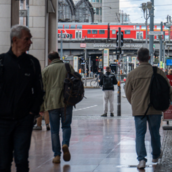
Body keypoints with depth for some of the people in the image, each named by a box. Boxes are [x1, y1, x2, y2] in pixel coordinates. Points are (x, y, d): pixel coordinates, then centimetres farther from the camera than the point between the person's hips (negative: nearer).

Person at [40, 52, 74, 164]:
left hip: (52, 103, 0)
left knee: (54, 129, 5)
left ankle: (57, 155, 2)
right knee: (66, 126, 10)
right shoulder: (68, 67, 9)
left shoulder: (46, 70, 8)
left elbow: (42, 89, 8)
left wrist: (41, 107, 11)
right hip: (66, 101, 0)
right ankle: (65, 144, -18)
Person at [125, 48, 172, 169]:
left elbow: (128, 93, 5)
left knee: (140, 134, 3)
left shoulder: (132, 74, -4)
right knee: (155, 133, 16)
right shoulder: (158, 72, -5)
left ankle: (141, 158, -10)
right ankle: (156, 155, 32)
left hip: (138, 109, 0)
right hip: (155, 109, 1)